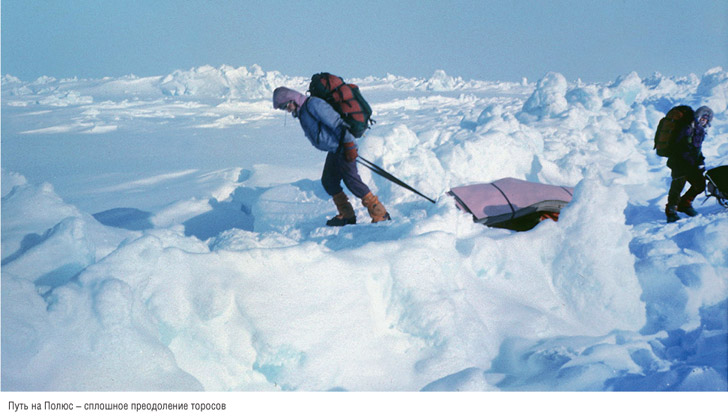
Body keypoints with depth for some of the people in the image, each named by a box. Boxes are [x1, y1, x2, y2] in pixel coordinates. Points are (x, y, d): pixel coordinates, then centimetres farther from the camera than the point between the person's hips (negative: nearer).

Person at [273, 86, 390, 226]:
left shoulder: (313, 104, -16)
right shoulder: (301, 111, 16)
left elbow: (335, 122, -21)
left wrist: (348, 143, -23)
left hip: (344, 147, -10)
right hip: (334, 150, 10)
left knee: (352, 181, -11)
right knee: (328, 181, 11)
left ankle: (381, 215, -5)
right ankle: (347, 216, 21)